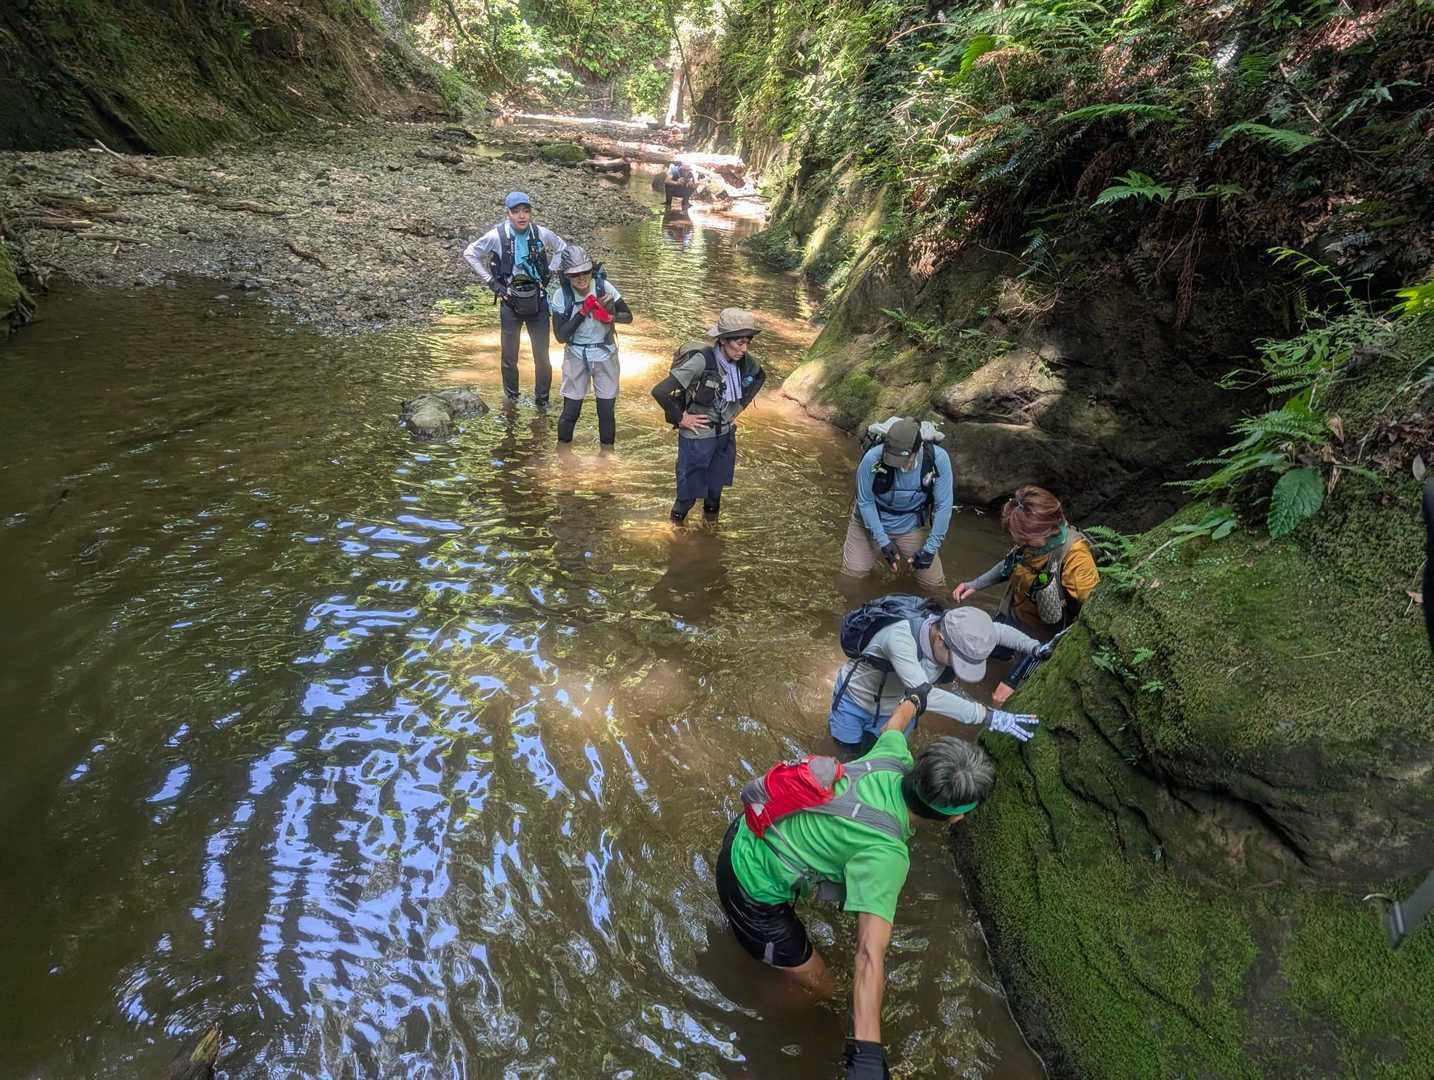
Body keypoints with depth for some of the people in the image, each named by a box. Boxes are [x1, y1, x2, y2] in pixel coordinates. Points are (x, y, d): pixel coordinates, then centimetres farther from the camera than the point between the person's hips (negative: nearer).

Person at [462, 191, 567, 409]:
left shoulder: (542, 233, -8)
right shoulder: (497, 236, -12)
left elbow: (562, 248, 12)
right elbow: (470, 254, 1)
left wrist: (549, 274, 2)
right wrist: (491, 281, -4)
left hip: (538, 301, 1)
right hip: (510, 302, -1)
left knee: (542, 356, 4)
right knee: (509, 356, 10)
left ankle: (542, 400, 21)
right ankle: (511, 399, 29)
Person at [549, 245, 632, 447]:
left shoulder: (604, 287, -12)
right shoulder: (561, 296, -14)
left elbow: (628, 317, -4)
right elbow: (560, 336, -17)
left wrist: (609, 317, -24)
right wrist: (583, 312, -26)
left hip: (605, 355, 1)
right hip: (576, 356, -1)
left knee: (607, 411, 8)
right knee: (570, 412, 3)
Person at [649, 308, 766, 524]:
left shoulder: (745, 362, -9)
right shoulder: (701, 361, -28)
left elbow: (760, 377, 18)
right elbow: (660, 392, -31)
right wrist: (680, 418, -18)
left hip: (726, 435, 5)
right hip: (698, 438, -5)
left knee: (716, 487, 22)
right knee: (689, 492, 11)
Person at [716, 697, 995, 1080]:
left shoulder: (891, 760, -14)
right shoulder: (887, 855, -33)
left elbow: (892, 727, 11)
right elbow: (870, 957, -40)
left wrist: (914, 698, 32)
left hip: (745, 834, 8)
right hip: (752, 892, -8)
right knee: (813, 978, 10)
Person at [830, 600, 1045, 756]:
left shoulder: (956, 629, -25)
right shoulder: (900, 636, -44)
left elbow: (1001, 630, -5)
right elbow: (924, 695, -52)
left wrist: (1036, 647, -23)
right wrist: (991, 718, -54)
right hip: (856, 698, -4)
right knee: (849, 747, 15)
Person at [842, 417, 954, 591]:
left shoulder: (938, 459, -28)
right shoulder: (872, 459, -32)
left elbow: (943, 506, -18)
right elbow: (865, 503, -17)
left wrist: (930, 549, -18)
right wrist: (883, 542, -19)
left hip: (909, 527, 1)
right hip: (871, 523, -1)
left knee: (934, 583, 2)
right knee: (852, 575, -1)